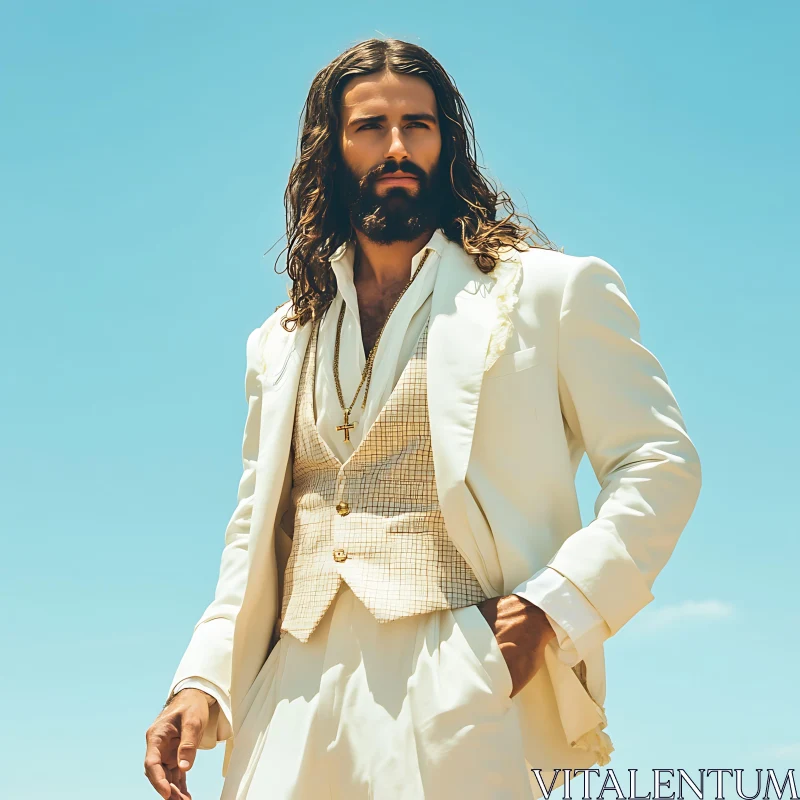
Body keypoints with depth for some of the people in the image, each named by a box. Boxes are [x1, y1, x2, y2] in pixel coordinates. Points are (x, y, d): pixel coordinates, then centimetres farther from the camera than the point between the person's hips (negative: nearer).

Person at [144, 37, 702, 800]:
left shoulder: (549, 291, 6)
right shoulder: (282, 341, 21)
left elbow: (660, 464, 1)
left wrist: (555, 604, -12)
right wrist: (202, 680, 7)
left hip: (460, 686, -4)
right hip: (294, 694, 4)